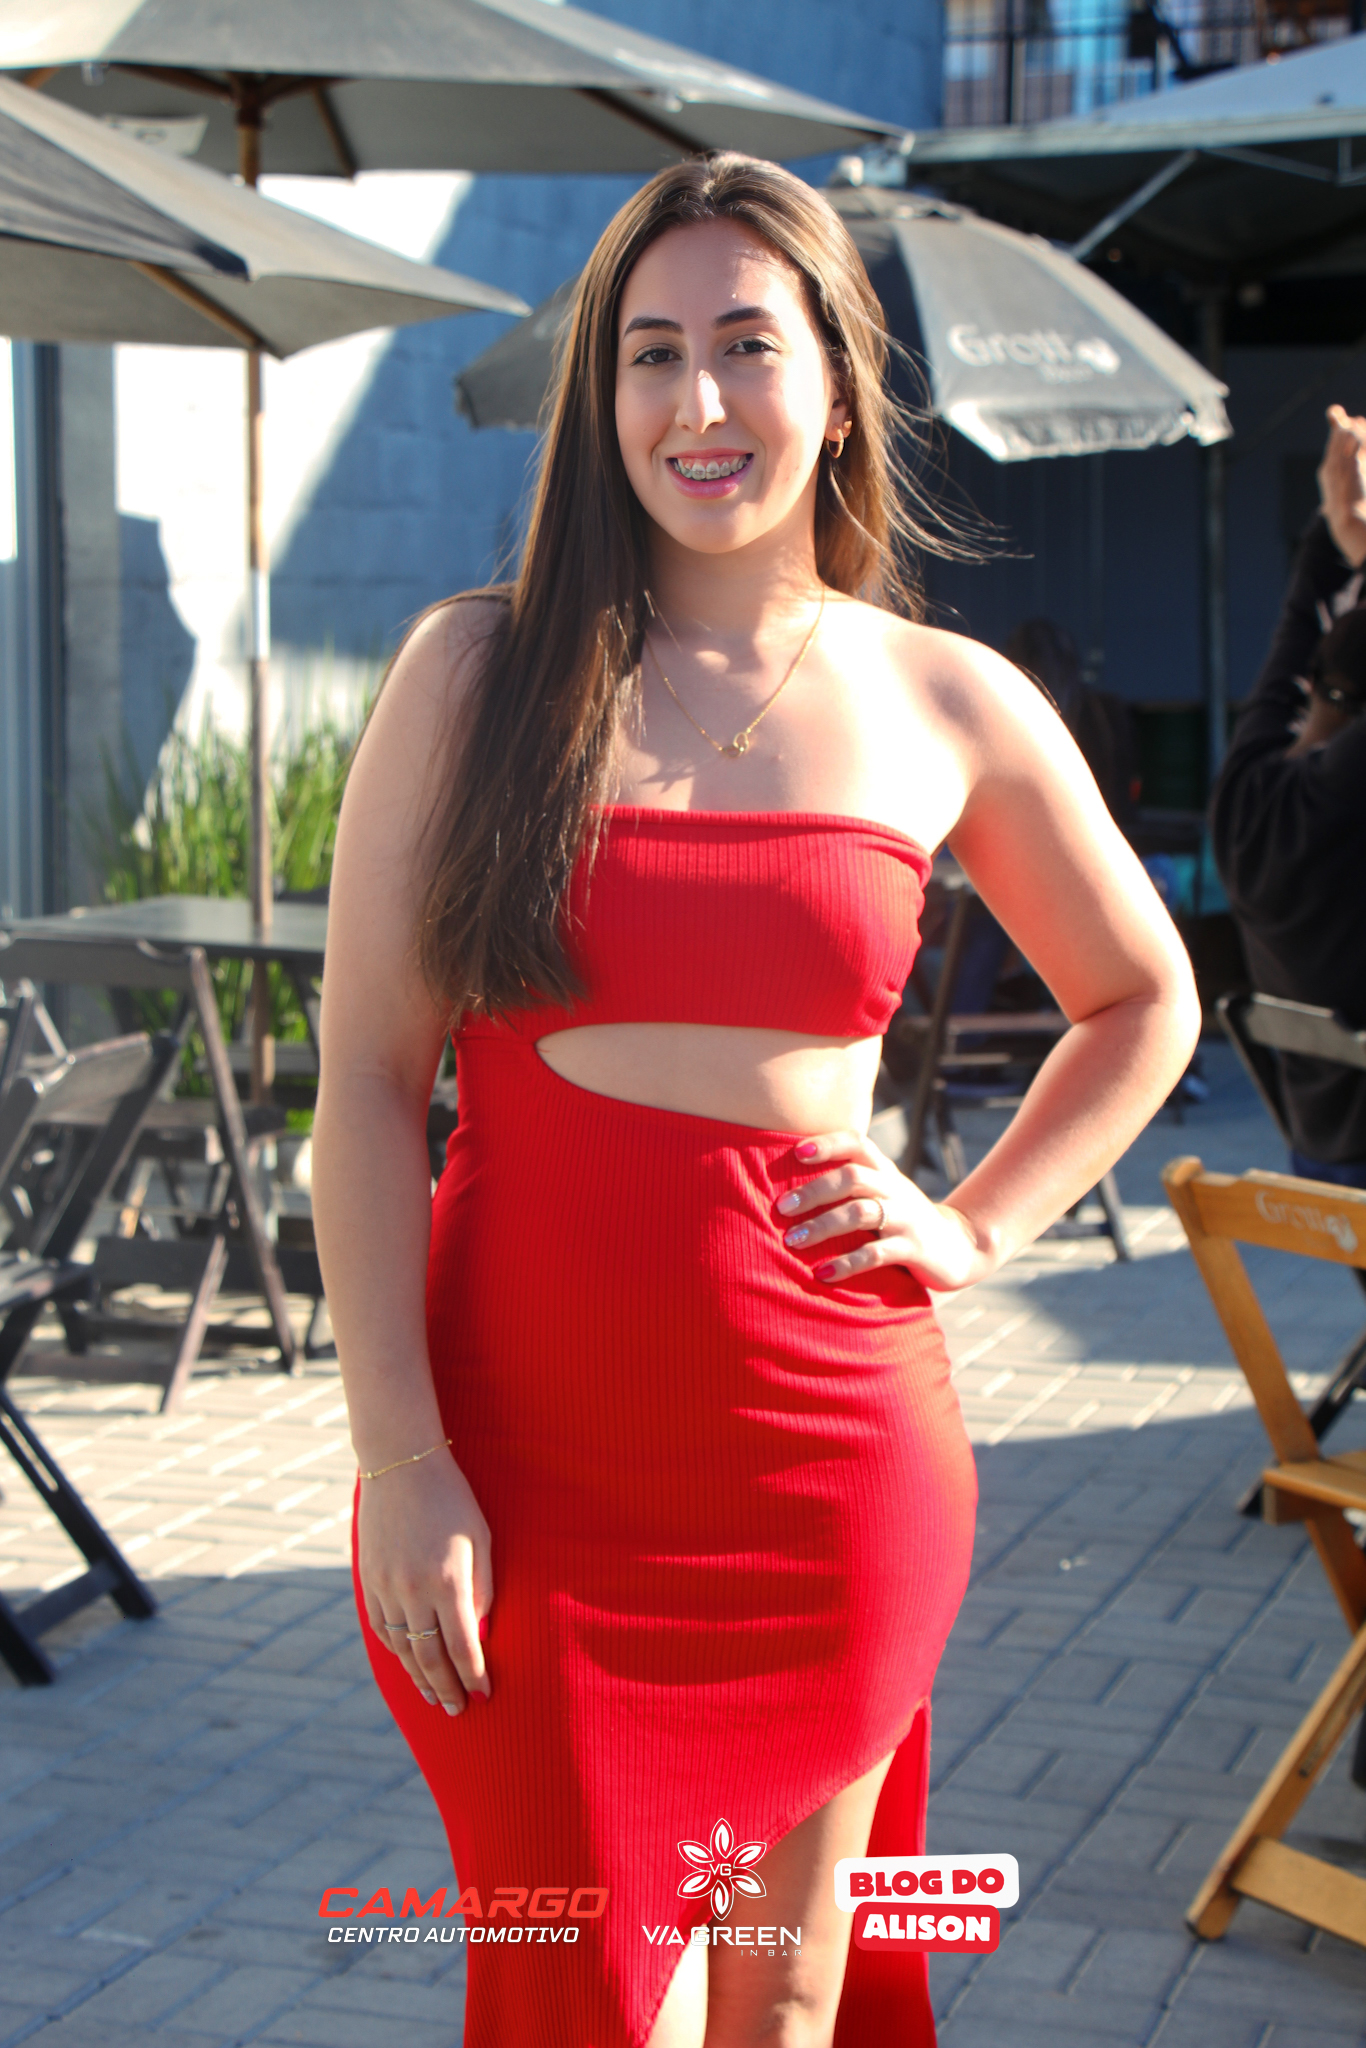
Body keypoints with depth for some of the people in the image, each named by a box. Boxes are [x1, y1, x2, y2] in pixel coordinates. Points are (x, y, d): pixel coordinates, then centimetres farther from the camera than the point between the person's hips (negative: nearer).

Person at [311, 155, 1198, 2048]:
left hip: (831, 1451, 2)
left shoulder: (952, 709, 5)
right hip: (526, 1449, -1)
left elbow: (1143, 1003, 20)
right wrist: (402, 1461, -9)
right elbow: (366, 1078, -3)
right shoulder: (480, 671, 0)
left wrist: (979, 1229, 6)